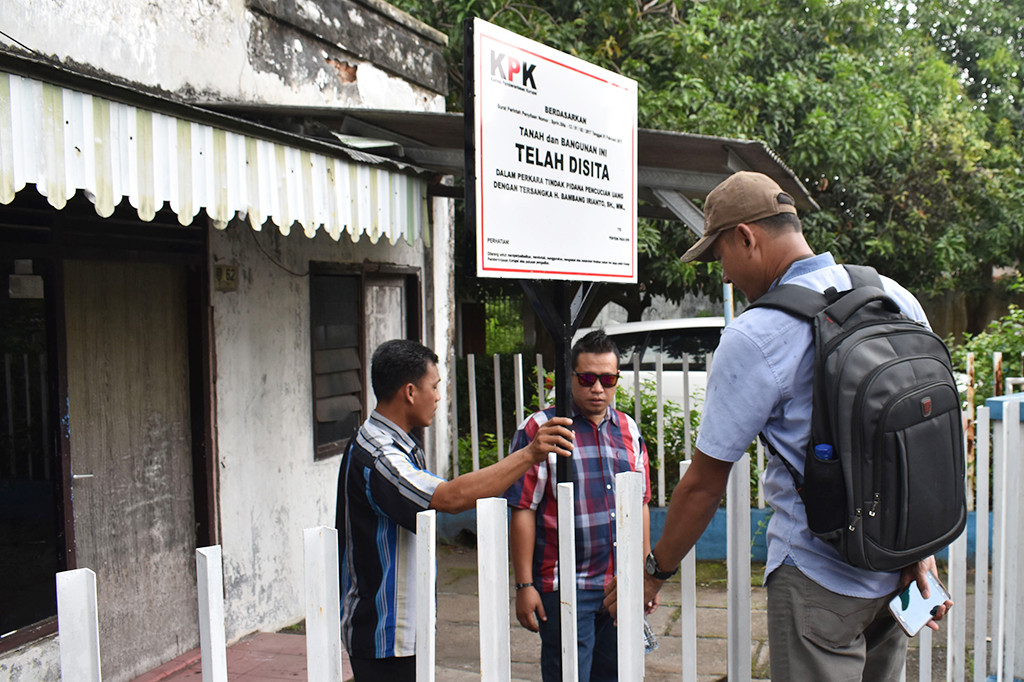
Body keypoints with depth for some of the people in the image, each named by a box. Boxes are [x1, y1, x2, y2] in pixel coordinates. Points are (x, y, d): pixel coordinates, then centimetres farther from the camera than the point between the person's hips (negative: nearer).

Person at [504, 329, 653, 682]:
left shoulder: (629, 430, 11)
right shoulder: (539, 429, -6)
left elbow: (640, 504, 16)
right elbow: (523, 511, -9)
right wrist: (524, 585, -11)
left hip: (622, 586, 5)